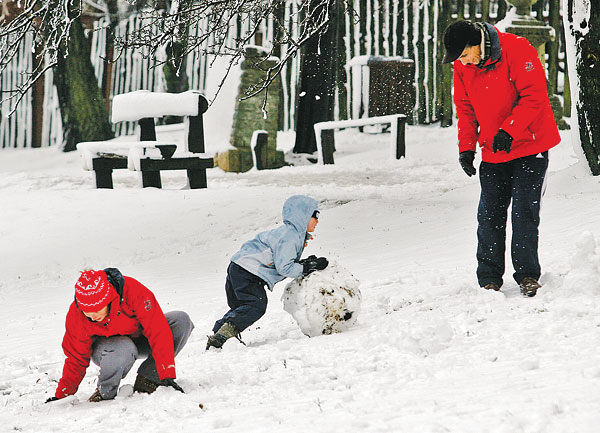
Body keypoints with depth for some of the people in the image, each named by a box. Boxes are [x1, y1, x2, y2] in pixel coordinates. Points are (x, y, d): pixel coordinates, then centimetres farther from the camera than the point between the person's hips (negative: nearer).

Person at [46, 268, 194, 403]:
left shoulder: (133, 291, -35)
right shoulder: (76, 315, -27)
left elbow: (158, 332, -31)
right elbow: (76, 359, -12)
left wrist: (167, 376, -34)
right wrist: (61, 395, -15)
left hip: (139, 338, 2)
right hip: (104, 346, -2)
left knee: (181, 321, -26)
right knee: (123, 350, -41)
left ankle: (145, 380, -17)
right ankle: (104, 394, -12)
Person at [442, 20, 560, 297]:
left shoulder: (517, 50, -17)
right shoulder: (462, 67, 1)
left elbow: (534, 95, -20)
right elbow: (466, 110, 11)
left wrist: (509, 131, -26)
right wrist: (466, 147, 0)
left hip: (529, 146, -5)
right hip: (492, 153, 5)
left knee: (524, 211, -6)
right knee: (490, 214, 1)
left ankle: (527, 275, 2)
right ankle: (489, 278, 8)